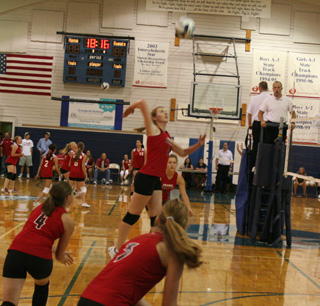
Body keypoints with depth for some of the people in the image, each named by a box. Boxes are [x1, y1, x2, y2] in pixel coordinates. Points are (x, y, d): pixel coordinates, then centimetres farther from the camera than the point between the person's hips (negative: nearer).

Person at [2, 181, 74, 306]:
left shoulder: (40, 207, 23)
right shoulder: (67, 221, 8)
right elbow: (60, 256, 15)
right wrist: (64, 258, 38)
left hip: (15, 253, 3)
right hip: (40, 257, -3)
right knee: (42, 286, 33)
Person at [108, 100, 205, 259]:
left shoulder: (167, 137, 18)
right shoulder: (153, 130, -4)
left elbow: (183, 152, 27)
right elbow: (143, 103, -13)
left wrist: (197, 145, 12)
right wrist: (130, 108, 5)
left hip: (156, 180, 8)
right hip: (146, 178, -8)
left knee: (157, 218, 10)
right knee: (132, 215, 0)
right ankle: (117, 249, 11)